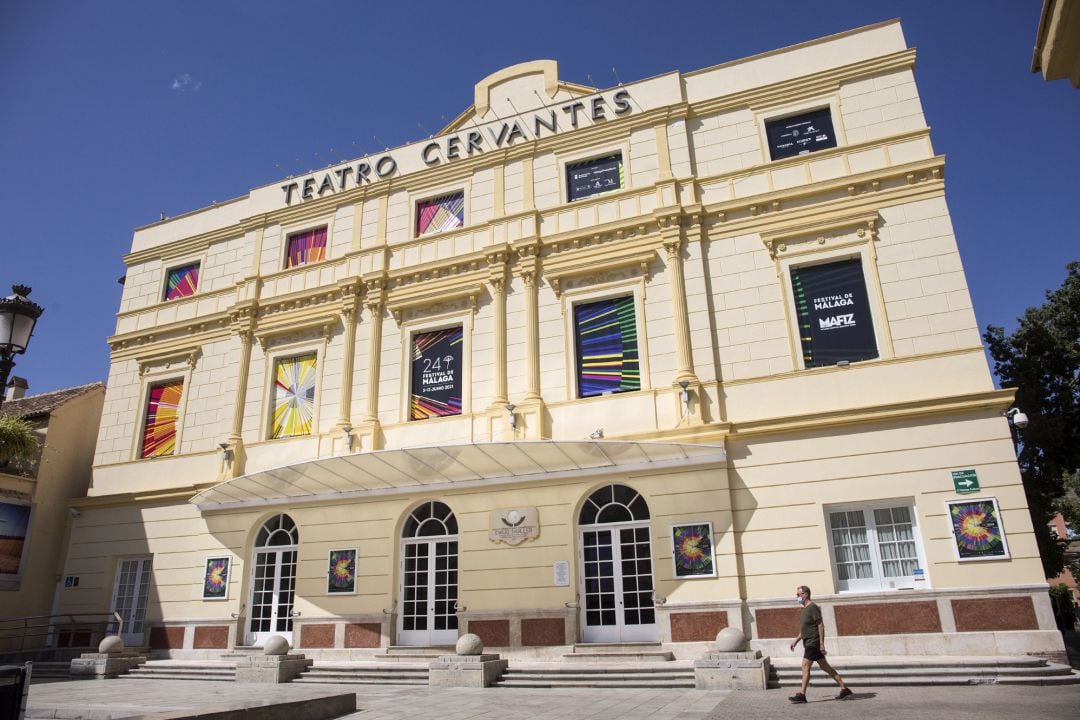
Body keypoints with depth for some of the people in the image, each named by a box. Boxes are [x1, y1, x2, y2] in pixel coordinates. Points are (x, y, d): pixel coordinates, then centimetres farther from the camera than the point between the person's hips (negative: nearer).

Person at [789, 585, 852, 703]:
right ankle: (844, 689, 18)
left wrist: (821, 643, -21)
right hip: (809, 643, 10)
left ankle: (802, 695, -7)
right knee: (825, 667, 12)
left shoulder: (812, 607, -15)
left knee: (805, 666, -9)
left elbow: (821, 625, -18)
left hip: (813, 643, -10)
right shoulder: (805, 608, 15)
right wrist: (796, 640, 22)